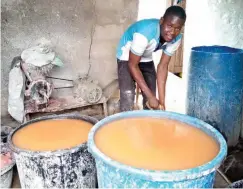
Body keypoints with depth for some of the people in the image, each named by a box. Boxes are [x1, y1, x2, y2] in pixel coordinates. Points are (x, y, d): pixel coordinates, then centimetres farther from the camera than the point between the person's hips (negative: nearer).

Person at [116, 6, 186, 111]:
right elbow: (133, 65, -30)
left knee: (151, 97, 2)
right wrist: (150, 96, -31)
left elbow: (163, 66, -16)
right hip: (127, 57, -5)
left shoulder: (176, 39, -20)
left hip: (146, 58, 5)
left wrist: (161, 100, -21)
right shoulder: (145, 33, -38)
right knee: (128, 95, -17)